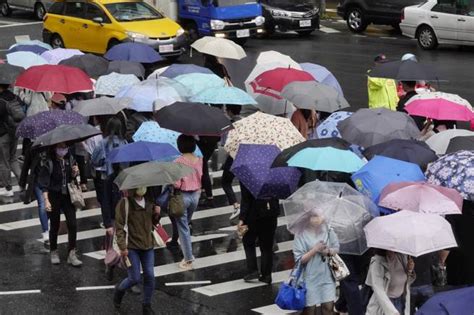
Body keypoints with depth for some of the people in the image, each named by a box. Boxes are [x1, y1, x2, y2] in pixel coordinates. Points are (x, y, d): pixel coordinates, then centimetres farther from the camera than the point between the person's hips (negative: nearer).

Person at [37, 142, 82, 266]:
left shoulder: (69, 159, 0)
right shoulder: (48, 162, -15)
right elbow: (43, 183, -15)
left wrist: (75, 172, -10)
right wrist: (46, 200, -23)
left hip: (67, 196, 4)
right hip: (54, 196, -4)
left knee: (72, 224, -3)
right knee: (55, 225, 8)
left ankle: (72, 254, 6)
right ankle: (53, 252, 27)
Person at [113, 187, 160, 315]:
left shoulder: (149, 202, 6)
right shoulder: (125, 203, -12)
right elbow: (119, 226, -12)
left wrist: (157, 214, -3)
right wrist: (122, 247, -17)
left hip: (147, 246, 5)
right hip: (131, 247, -5)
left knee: (150, 276, 2)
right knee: (134, 278, -4)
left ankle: (147, 305, 18)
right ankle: (119, 290, 28)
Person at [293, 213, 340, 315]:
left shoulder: (327, 230, -3)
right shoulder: (301, 235, -12)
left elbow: (337, 248, 6)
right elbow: (299, 259, -13)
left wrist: (328, 251, -14)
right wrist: (314, 250, -22)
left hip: (327, 275, 3)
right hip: (310, 277, -2)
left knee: (328, 305, 0)